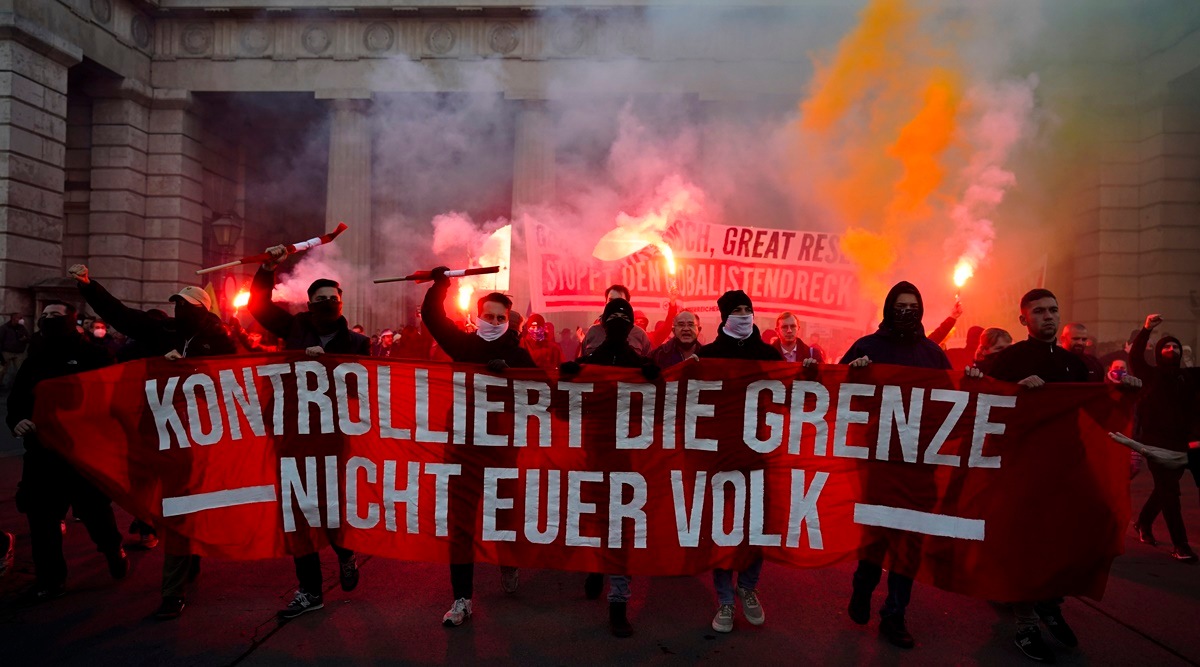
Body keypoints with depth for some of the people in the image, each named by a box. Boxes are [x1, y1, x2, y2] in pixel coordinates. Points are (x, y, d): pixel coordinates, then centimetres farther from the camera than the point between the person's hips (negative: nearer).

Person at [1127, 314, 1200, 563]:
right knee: (1169, 491, -6)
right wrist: (1146, 330, -20)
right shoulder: (1151, 374, 1)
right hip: (1156, 441, -5)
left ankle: (1143, 523, 37)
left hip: (1179, 442, 5)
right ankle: (1180, 544, -4)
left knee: (1165, 489, 16)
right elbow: (1135, 357, -13)